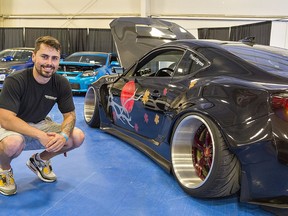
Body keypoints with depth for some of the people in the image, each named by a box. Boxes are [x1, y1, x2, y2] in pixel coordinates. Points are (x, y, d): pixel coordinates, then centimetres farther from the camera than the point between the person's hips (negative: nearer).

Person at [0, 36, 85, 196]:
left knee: (78, 137, -15)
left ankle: (40, 160, 12)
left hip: (40, 125, 5)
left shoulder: (61, 84, -10)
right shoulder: (15, 81, -25)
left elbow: (70, 115, -6)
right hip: (13, 128, -5)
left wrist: (64, 135, -29)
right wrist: (40, 135, -40)